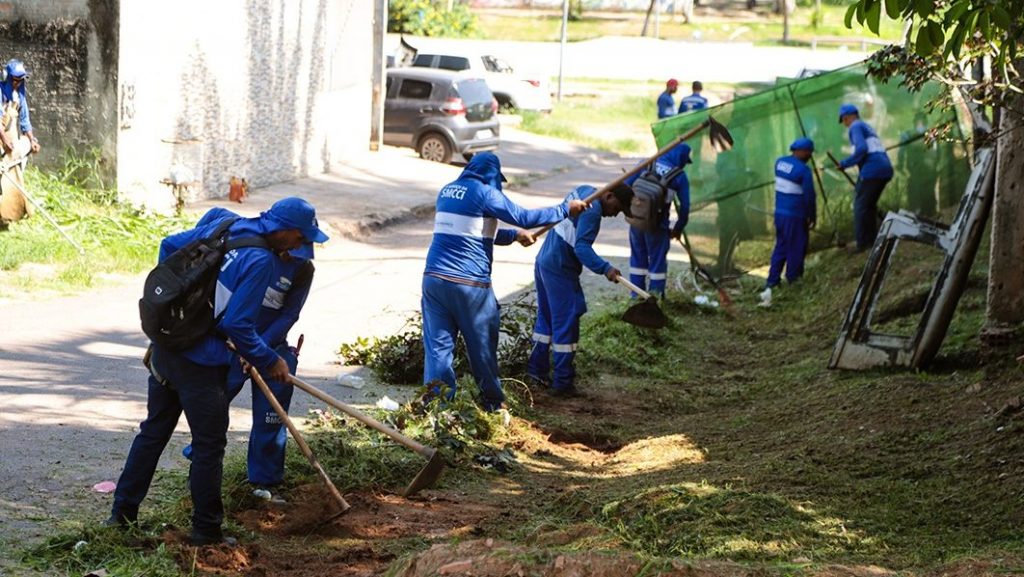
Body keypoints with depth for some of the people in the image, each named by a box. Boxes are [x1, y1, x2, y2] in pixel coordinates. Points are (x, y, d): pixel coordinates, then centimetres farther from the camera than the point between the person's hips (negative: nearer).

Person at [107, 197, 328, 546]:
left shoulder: (225, 228, 6)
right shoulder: (261, 260, -17)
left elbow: (169, 245, 16)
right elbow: (238, 325, -19)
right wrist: (269, 362, -6)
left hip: (166, 344, 8)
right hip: (201, 362, -8)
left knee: (153, 430, 19)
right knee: (209, 444, 6)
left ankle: (122, 513, 27)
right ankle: (206, 530, 15)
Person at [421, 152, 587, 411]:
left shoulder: (446, 192, 16)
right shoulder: (485, 193, -6)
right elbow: (524, 217, -8)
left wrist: (512, 235, 33)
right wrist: (565, 209, 3)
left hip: (434, 279, 5)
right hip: (470, 283, -5)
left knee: (438, 344, 4)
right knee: (482, 345, 11)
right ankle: (493, 402, 24)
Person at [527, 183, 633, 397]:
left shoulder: (583, 191, 9)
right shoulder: (592, 211, -21)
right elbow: (582, 247, -30)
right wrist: (605, 268, -38)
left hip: (544, 261, 10)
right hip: (560, 271, -10)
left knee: (546, 317, 20)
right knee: (566, 324, -4)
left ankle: (537, 369, 30)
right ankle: (563, 383, -1)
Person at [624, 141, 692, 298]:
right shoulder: (680, 176, -4)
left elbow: (626, 185, 1)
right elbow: (684, 207, -2)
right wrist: (678, 229, 12)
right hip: (657, 226, -3)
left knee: (638, 257, 18)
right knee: (657, 261, 11)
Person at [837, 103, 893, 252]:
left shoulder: (855, 127, -2)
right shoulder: (868, 128, 27)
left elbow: (861, 149, -18)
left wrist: (845, 163, -9)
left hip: (872, 170, -9)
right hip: (886, 169, 9)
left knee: (860, 205, -1)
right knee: (870, 204, 20)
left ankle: (862, 243, -3)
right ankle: (872, 239, 19)